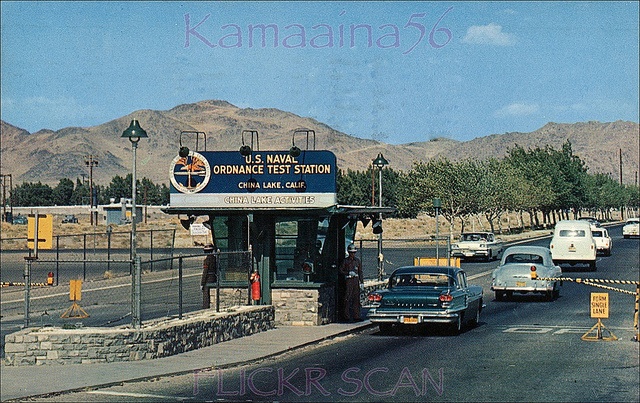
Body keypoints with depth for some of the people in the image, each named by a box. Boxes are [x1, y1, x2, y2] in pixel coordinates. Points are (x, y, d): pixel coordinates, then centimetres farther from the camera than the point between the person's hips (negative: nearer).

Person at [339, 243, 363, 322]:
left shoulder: (358, 261, 13)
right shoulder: (345, 261, 2)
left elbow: (360, 272, 14)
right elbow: (341, 270, 2)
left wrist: (361, 281, 8)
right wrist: (348, 273, -12)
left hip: (356, 280, 4)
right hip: (348, 280, -4)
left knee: (356, 298, 4)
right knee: (347, 298, -7)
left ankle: (356, 316, 8)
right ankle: (347, 316, -5)